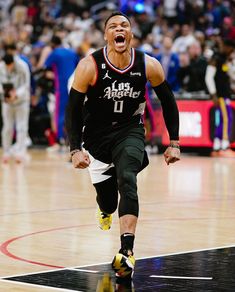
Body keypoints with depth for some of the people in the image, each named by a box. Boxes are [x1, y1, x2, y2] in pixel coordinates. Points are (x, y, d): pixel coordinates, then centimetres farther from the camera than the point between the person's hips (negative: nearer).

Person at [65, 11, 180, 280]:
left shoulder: (149, 66, -14)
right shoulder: (89, 67, -19)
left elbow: (168, 101, 2)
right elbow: (73, 110, -13)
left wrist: (174, 143, 1)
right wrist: (75, 150, -23)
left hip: (130, 131, 0)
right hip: (96, 135, 0)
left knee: (127, 181, -26)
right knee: (106, 195, 10)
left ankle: (126, 252, -31)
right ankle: (106, 209, 52)